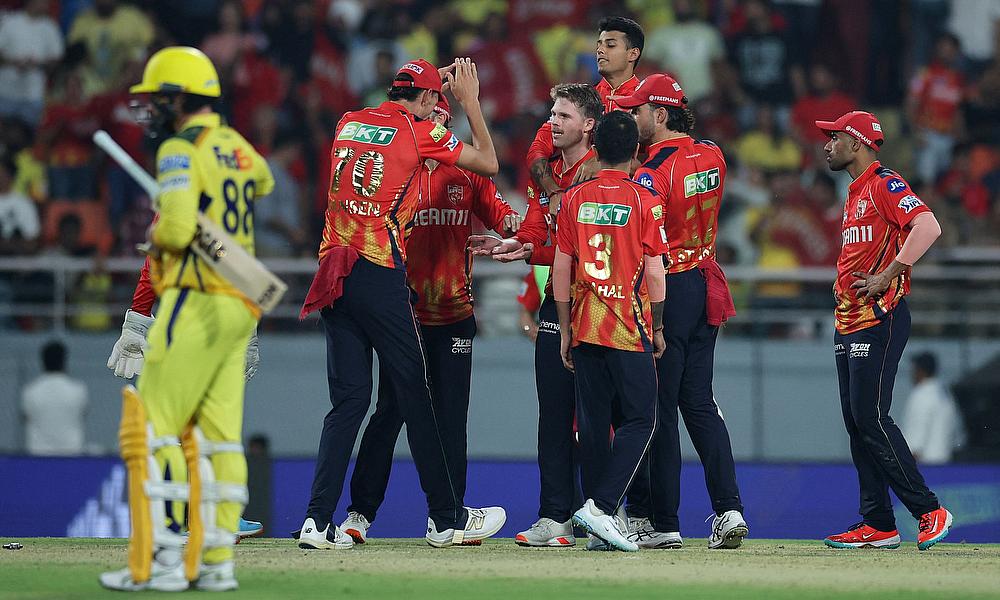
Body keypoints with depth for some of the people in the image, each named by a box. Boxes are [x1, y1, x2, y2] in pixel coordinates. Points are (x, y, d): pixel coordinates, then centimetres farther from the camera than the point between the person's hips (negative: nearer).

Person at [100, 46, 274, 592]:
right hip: (240, 307, 8)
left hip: (197, 304, -8)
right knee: (219, 436, 8)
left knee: (154, 429, -6)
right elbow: (263, 182, 39)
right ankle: (217, 561, 7)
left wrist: (155, 234, -3)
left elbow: (177, 230, -23)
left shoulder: (181, 150, -11)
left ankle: (162, 561, -12)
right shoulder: (238, 148, 15)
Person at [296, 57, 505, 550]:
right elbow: (488, 163, 6)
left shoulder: (349, 123, 14)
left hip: (332, 271, 6)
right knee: (414, 394, 3)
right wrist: (470, 99, 15)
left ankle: (318, 519, -4)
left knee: (349, 399, 7)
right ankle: (447, 518, 11)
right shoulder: (421, 131, -3)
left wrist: (432, 83, 40)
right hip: (380, 277, -6)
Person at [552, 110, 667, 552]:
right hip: (630, 330, -4)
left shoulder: (575, 198, 3)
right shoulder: (645, 201, -6)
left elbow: (561, 268, 4)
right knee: (638, 420, 1)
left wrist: (565, 329, 12)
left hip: (584, 328, 4)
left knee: (593, 423, 8)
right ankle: (602, 506, -15)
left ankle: (601, 519, 9)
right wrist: (657, 328, 6)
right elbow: (653, 272, -6)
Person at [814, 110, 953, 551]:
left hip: (880, 317, -10)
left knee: (870, 416, -15)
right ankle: (877, 525, 7)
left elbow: (928, 226, -24)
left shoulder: (885, 185, -9)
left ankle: (928, 511, -11)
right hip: (850, 324, 10)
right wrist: (844, 283, 13)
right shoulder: (854, 194, 22)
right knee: (857, 422, 6)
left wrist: (886, 278, -24)